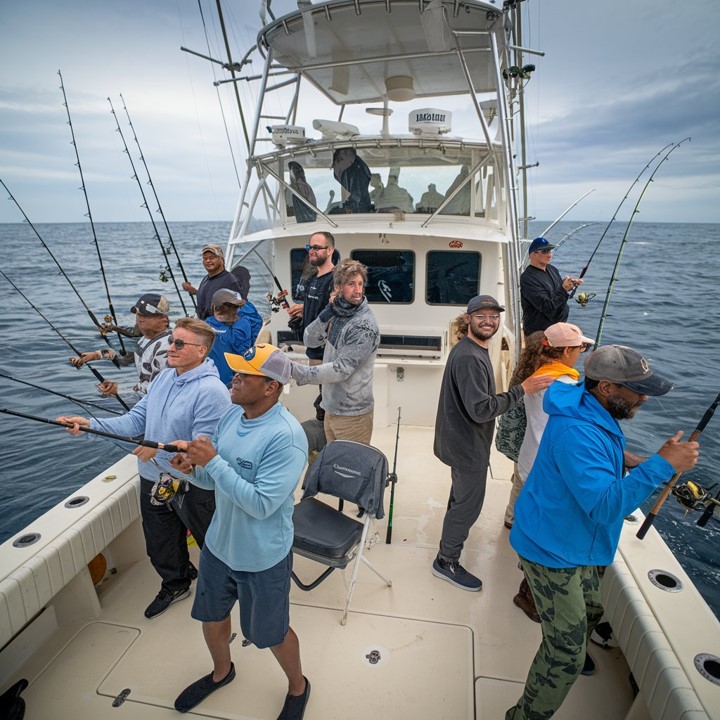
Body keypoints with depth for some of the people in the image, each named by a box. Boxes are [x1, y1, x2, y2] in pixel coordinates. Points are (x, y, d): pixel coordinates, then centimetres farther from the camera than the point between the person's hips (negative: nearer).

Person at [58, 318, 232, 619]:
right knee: (161, 545, 25)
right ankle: (175, 585, 53)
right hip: (153, 480, 7)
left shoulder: (211, 391, -27)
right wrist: (91, 424, -9)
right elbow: (137, 420, 2)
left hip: (193, 485, -7)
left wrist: (159, 450, -30)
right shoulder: (163, 378, 1)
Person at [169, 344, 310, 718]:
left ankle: (298, 686, 47)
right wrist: (192, 468, -18)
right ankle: (221, 671, 59)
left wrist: (213, 461, -30)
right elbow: (212, 481, 4)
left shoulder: (286, 436, -30)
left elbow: (261, 505, -31)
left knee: (271, 632, 15)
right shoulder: (231, 415, -5)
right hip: (218, 544, 7)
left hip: (263, 557, -7)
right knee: (211, 615, 28)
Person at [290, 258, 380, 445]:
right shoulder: (337, 313, 2)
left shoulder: (365, 325, -21)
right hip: (331, 408, 7)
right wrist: (327, 314, -13)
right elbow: (309, 341, 1)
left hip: (352, 413, -7)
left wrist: (297, 371, -28)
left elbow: (341, 369, -26)